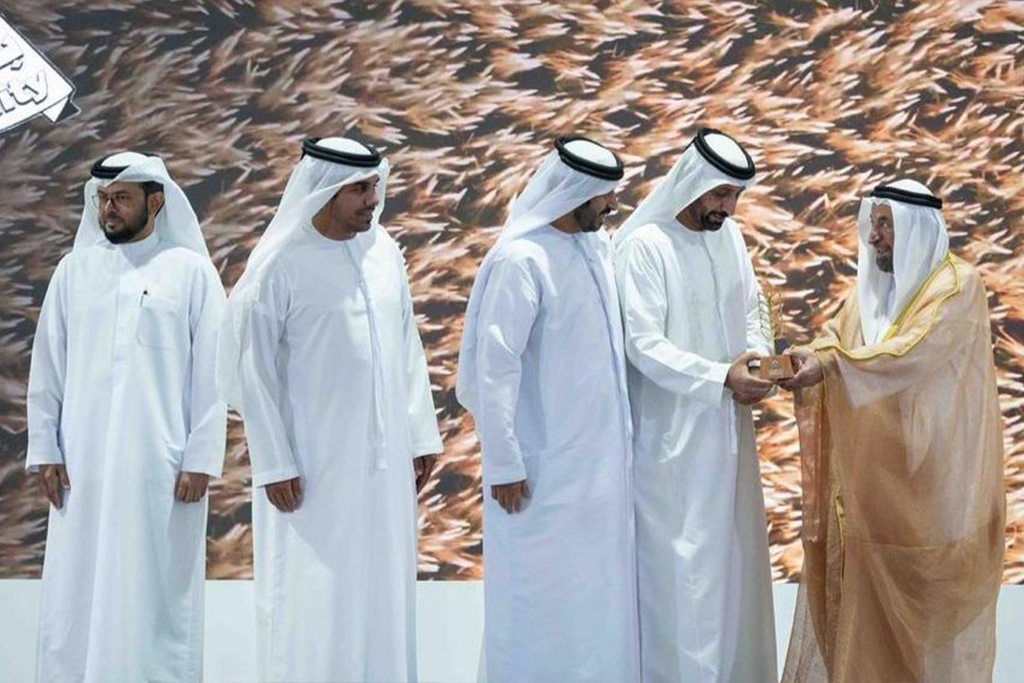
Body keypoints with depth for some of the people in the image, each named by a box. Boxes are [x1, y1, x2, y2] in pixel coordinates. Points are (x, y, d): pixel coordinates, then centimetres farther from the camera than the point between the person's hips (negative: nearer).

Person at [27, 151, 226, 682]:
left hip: (160, 464, -3)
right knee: (77, 589, 4)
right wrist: (44, 449, 4)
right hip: (84, 463, 3)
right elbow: (46, 366, 10)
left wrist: (201, 459, -7)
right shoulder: (75, 269, 9)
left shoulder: (190, 271, 0)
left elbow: (210, 373, -2)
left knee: (156, 591, 2)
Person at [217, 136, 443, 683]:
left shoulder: (384, 250, 4)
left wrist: (421, 434, 9)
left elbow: (407, 347, 10)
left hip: (383, 458, 5)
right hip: (315, 462, -5)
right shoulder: (279, 265, -12)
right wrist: (274, 465, -11)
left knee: (383, 588, 11)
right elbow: (251, 369, -10)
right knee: (313, 595, 2)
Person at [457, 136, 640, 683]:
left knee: (598, 585, 15)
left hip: (600, 456, 7)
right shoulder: (520, 259, -17)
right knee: (541, 593, 4)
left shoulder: (597, 246, 6)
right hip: (544, 464, -7)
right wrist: (504, 464, -17)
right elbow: (494, 368, -18)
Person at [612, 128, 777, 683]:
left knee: (732, 552, 13)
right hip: (672, 434, -7)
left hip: (727, 427, 7)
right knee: (680, 560, -2)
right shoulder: (643, 246, -14)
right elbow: (643, 345, -18)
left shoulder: (729, 236, 7)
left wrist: (758, 354, -5)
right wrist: (721, 377, -22)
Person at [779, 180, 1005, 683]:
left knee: (924, 597, 3)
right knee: (866, 592, 7)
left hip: (932, 470, -6)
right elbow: (837, 341, 3)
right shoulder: (873, 286, 12)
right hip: (873, 471, 6)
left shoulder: (958, 285, -10)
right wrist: (807, 356, -19)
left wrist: (832, 364, -29)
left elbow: (914, 351, -24)